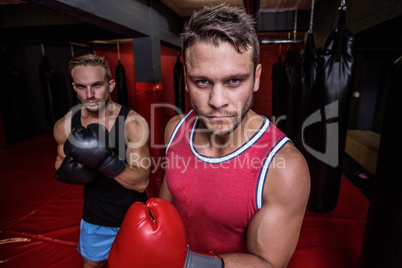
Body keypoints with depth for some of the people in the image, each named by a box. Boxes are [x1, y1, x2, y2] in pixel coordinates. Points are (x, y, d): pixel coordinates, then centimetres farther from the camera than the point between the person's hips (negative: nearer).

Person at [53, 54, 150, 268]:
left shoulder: (133, 122, -24)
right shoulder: (65, 126, -12)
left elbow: (141, 182, -25)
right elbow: (61, 162, 6)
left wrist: (104, 158, -40)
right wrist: (67, 170, -18)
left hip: (133, 215, -2)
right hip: (94, 217, 3)